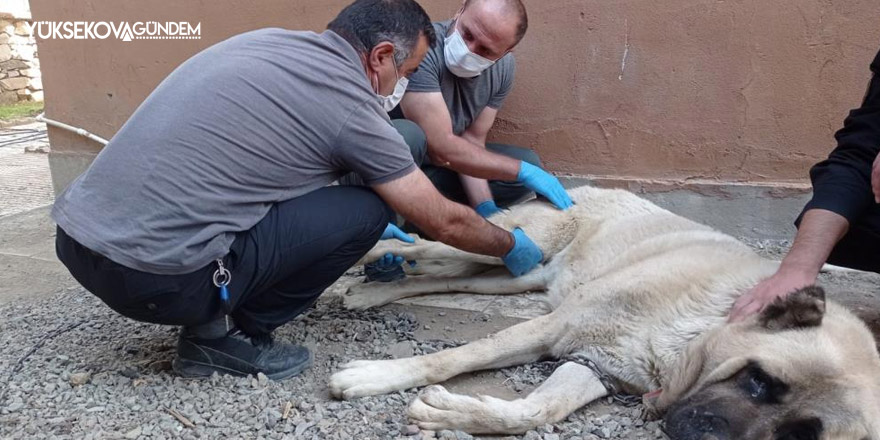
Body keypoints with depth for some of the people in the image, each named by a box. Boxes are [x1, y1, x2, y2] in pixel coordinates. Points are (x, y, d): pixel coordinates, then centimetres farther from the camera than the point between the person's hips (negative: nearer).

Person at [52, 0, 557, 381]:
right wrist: (511, 246, 23)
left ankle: (214, 316, 17)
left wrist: (362, 236, 37)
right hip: (152, 274, -8)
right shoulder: (350, 104, -8)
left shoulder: (269, 41, 14)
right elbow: (444, 221, 3)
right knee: (367, 210, -2)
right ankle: (223, 336, 5)